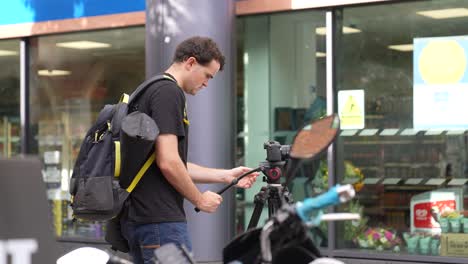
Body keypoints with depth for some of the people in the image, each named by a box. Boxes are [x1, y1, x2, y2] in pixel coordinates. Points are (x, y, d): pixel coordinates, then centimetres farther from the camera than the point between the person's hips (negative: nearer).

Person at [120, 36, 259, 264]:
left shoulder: (150, 91, 20)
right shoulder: (169, 93, -11)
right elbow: (167, 162, -20)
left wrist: (227, 176, 22)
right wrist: (199, 199, -5)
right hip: (161, 220, -10)